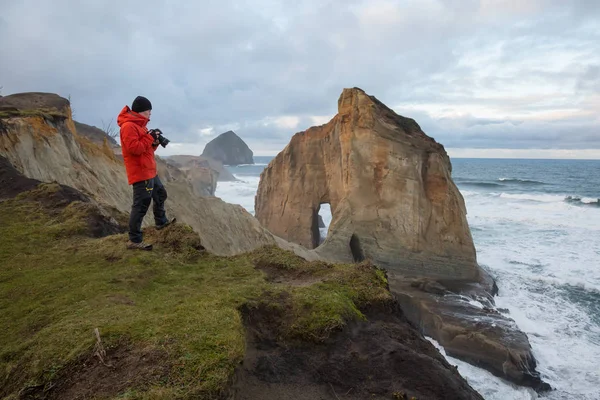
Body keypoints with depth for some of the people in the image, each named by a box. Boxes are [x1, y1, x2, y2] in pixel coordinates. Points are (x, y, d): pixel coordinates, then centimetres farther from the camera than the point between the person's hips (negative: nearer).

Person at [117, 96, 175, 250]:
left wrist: (155, 142, 2)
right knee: (141, 205, -11)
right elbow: (134, 148, -26)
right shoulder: (128, 126, -16)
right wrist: (150, 137, -16)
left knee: (160, 194, 26)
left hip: (149, 171, 11)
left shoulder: (138, 125, 18)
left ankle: (161, 221, 45)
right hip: (140, 173, -11)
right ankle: (134, 240, -6)